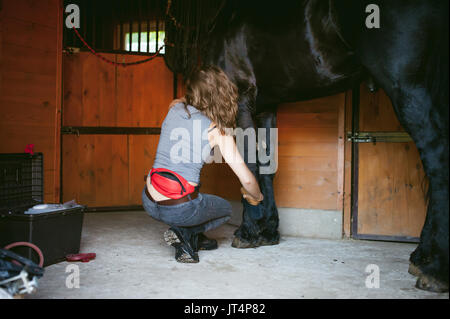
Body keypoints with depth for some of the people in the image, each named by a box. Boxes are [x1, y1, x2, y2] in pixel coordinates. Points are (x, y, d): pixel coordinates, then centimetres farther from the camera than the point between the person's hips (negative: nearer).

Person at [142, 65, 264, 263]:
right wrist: (256, 197, 17)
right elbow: (246, 179, -2)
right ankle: (183, 234, 1)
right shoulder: (218, 129, -5)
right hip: (179, 209, -5)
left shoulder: (174, 109, 5)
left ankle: (195, 239, 26)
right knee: (226, 209, 25)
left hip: (149, 203, 5)